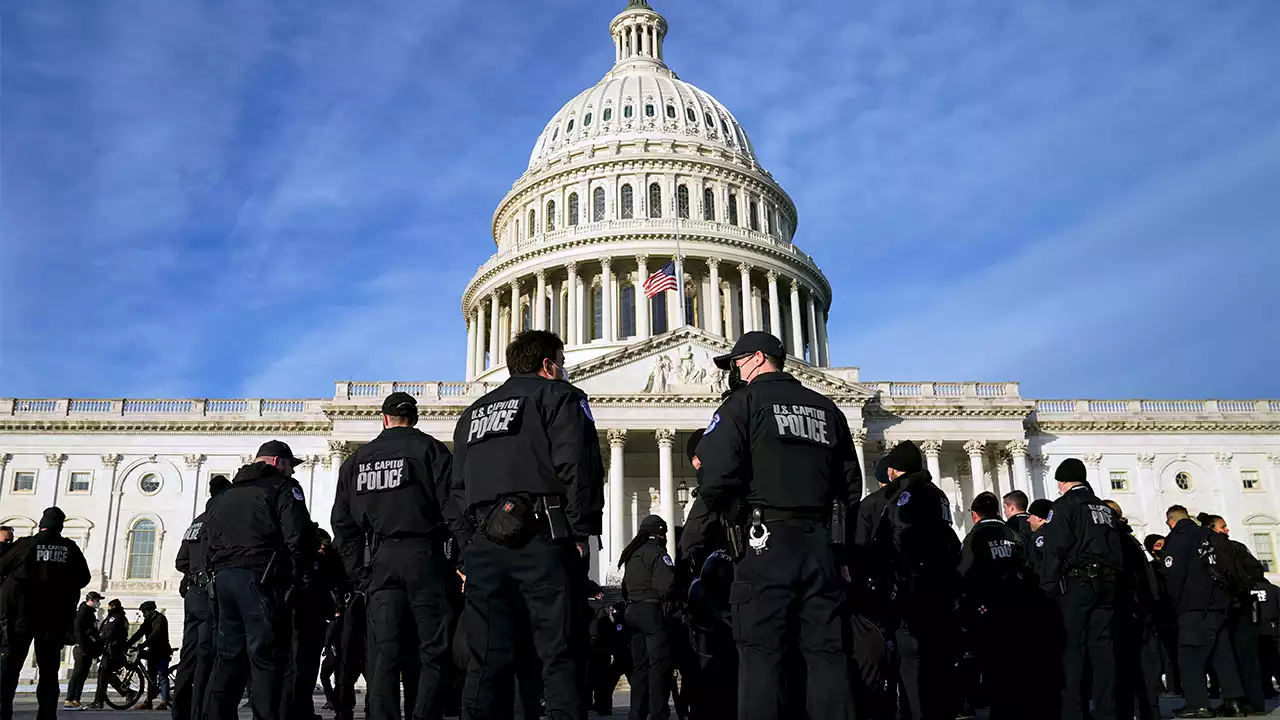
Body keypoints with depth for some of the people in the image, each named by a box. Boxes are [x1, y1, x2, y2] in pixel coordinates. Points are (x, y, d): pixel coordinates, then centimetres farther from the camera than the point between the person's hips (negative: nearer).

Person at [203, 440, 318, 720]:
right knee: (266, 655, -8)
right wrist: (298, 574, -1)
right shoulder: (283, 487, 0)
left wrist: (218, 570, 19)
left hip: (223, 577, 7)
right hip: (259, 577, -7)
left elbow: (205, 539, 22)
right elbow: (298, 535, -12)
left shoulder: (225, 495, 25)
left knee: (229, 654, 13)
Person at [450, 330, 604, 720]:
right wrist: (581, 533, -7)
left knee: (488, 659, 7)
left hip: (483, 544, 6)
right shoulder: (559, 396, 6)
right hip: (540, 540, -5)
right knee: (559, 654, -4)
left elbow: (458, 487, 23)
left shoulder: (474, 412, 26)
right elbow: (577, 465, -9)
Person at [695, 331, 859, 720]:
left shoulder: (744, 402, -1)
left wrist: (720, 511, 8)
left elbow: (717, 476, -12)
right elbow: (851, 484, 15)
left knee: (761, 655, -3)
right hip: (819, 543, 5)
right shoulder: (827, 409, 16)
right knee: (826, 653, 8)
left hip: (767, 542, -5)